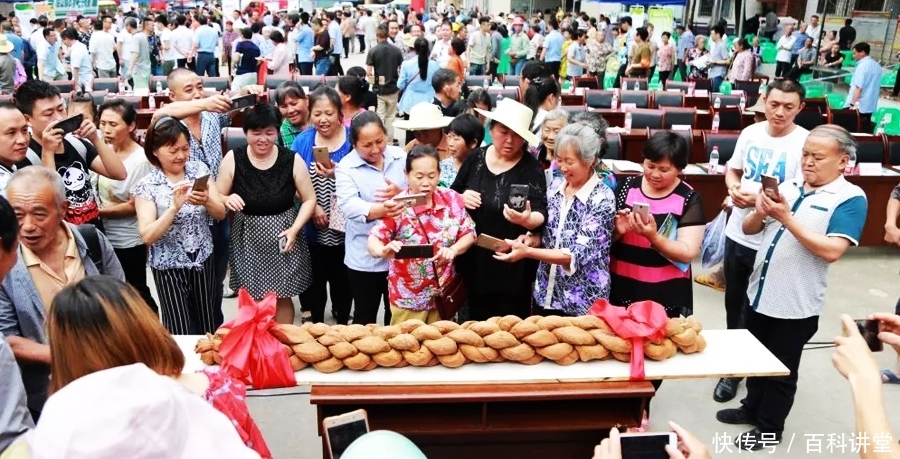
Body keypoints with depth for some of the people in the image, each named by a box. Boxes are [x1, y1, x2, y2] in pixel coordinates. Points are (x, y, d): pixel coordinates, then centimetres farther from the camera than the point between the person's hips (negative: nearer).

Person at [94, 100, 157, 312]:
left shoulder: (140, 160, -19)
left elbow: (133, 205, -17)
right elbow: (98, 187, 11)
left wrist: (98, 211, -15)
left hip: (128, 242, -6)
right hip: (104, 236, 6)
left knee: (136, 293, 8)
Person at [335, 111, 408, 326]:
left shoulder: (400, 156, 1)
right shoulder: (346, 167, -10)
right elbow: (349, 205, -26)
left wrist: (401, 192, -24)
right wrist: (381, 210, -44)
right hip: (365, 257, -3)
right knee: (365, 317, 12)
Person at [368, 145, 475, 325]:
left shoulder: (452, 200, -6)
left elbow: (469, 234, 0)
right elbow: (373, 241, -23)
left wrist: (454, 249, -21)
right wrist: (384, 251, -46)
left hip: (444, 293, 3)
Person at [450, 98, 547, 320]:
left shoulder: (531, 167, -11)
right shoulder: (476, 157, 2)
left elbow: (541, 215, -19)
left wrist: (527, 219, -41)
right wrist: (461, 198, -9)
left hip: (512, 265, -4)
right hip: (474, 260, 4)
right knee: (477, 322, 17)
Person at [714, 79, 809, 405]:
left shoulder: (805, 142, -15)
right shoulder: (750, 133, 1)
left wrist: (760, 198, -28)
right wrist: (733, 189, -8)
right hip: (737, 234, 6)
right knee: (734, 302, 19)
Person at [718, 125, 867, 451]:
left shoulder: (850, 198, -12)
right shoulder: (788, 187, 4)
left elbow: (831, 251, -25)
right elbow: (749, 229, 7)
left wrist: (787, 218, -26)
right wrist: (761, 212, -15)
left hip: (795, 306, -5)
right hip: (759, 294, 6)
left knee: (781, 371, 12)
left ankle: (769, 429, 30)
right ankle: (752, 408, 43)